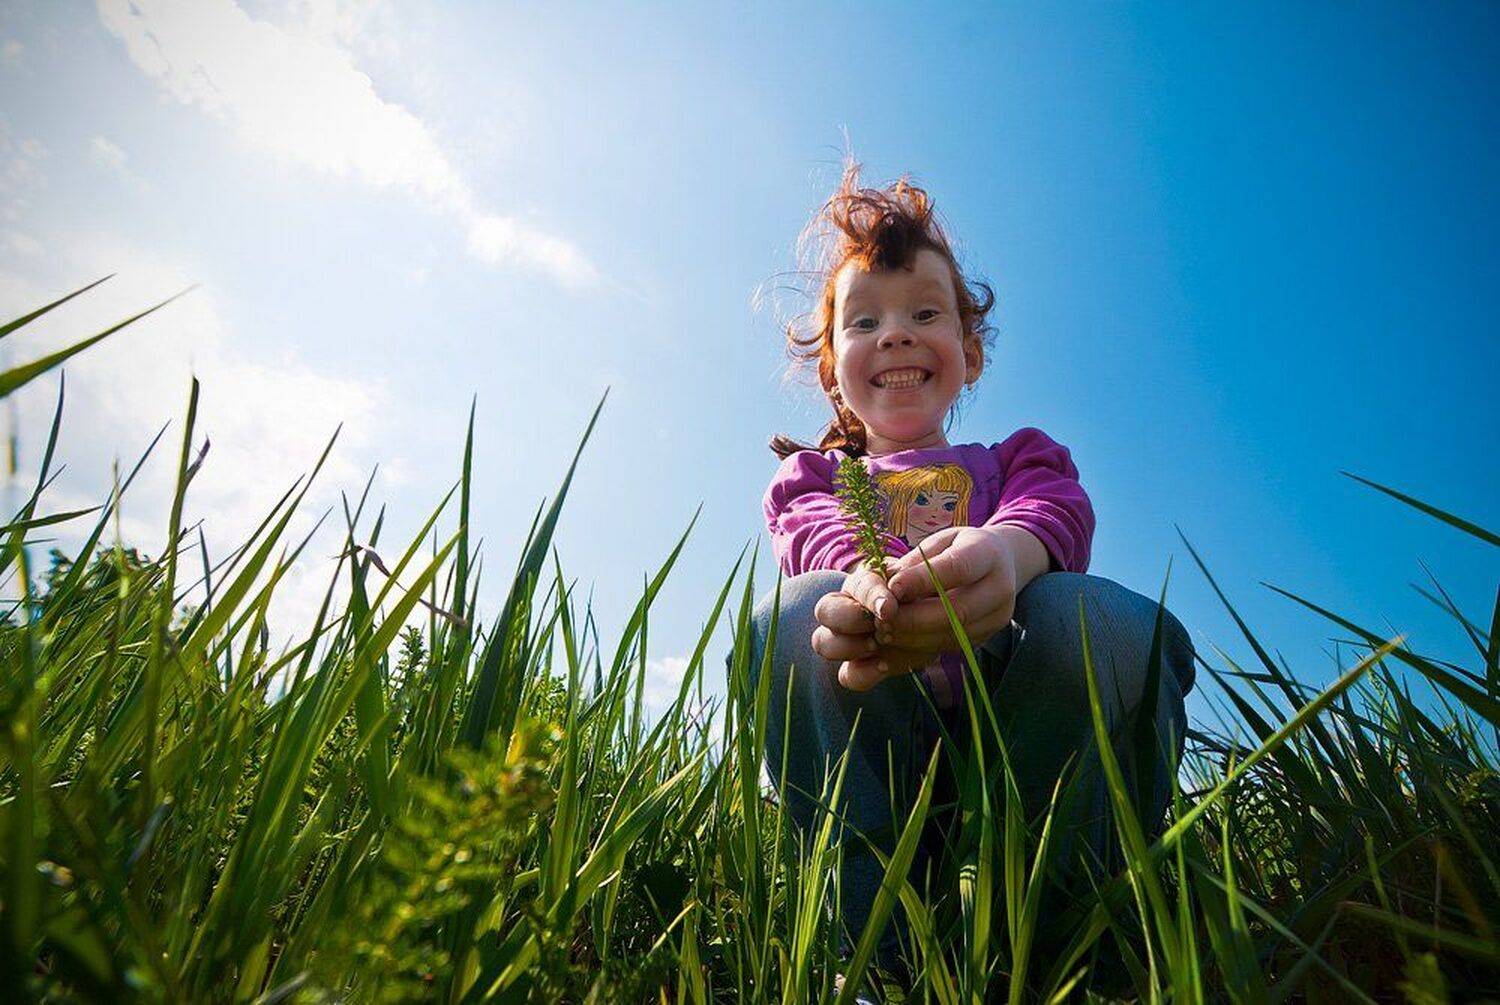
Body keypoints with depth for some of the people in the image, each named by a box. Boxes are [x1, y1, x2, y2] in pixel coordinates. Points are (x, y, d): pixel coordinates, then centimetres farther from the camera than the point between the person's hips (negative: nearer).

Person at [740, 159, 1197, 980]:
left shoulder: (1020, 459, 25)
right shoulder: (808, 476, 24)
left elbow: (1057, 515, -3)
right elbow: (818, 538, -4)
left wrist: (1002, 554, -32)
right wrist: (871, 581, -33)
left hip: (1017, 724, 1)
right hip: (865, 746, 0)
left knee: (1100, 617, -29)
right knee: (798, 612, -29)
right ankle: (885, 956, -27)